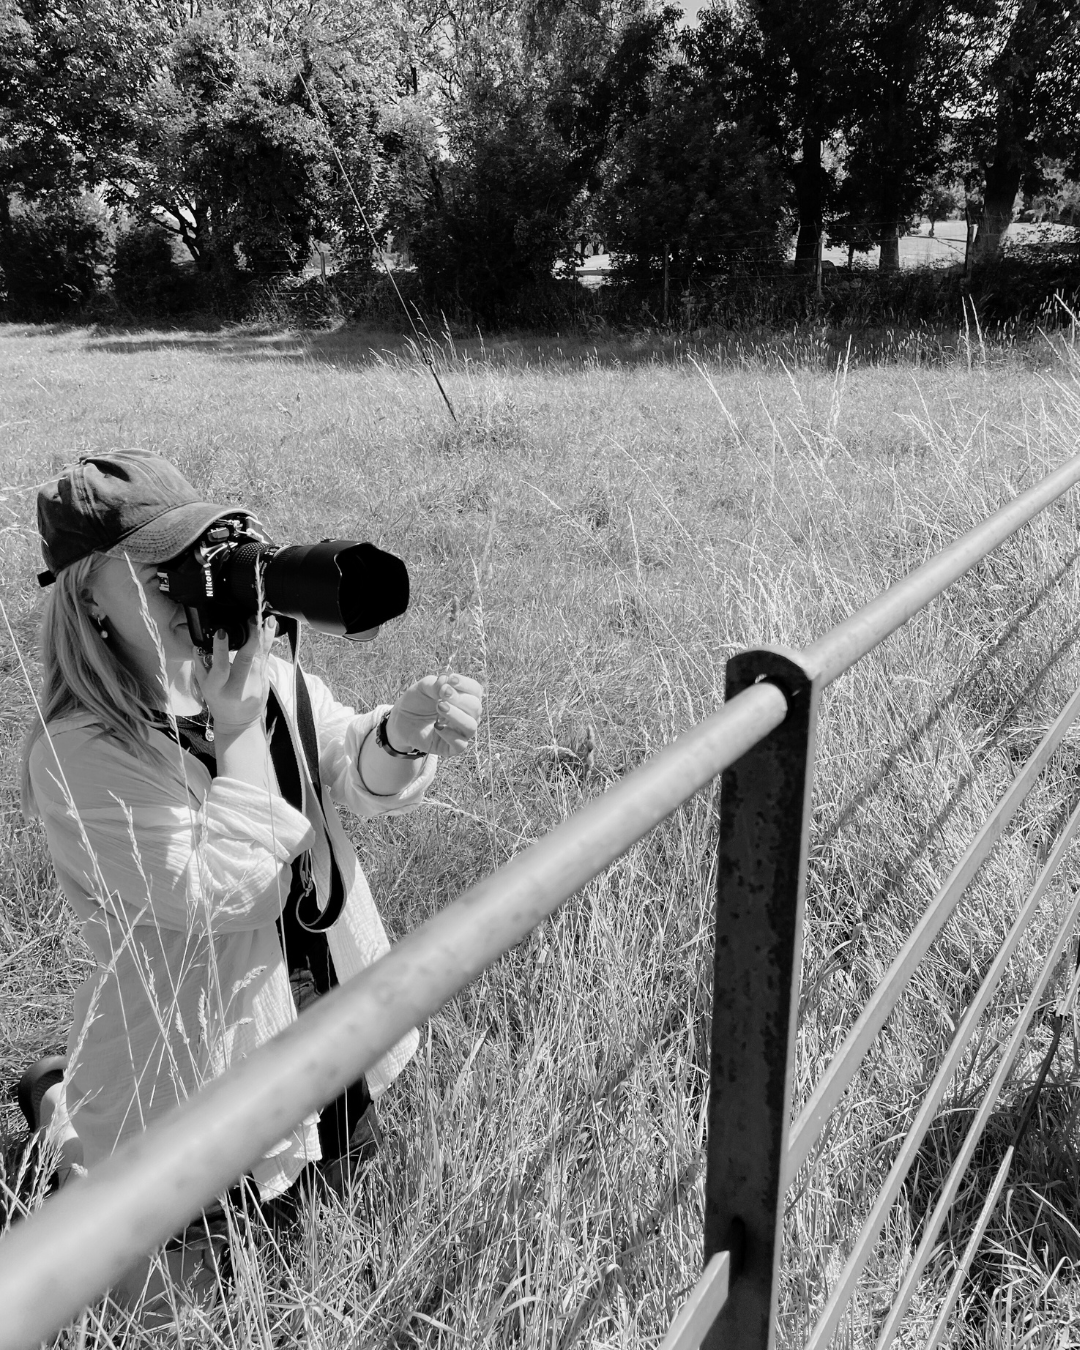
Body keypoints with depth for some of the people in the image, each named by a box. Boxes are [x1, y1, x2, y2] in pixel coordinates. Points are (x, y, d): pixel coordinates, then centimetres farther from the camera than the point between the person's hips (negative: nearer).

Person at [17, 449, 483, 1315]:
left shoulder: (262, 671, -7)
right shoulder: (82, 755, -25)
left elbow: (361, 785, -11)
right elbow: (222, 894, -28)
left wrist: (401, 731, -32)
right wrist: (238, 736, -27)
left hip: (329, 1018, 6)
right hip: (201, 1067, -5)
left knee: (333, 1173, 30)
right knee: (176, 1289, 16)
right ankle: (62, 1111, 35)